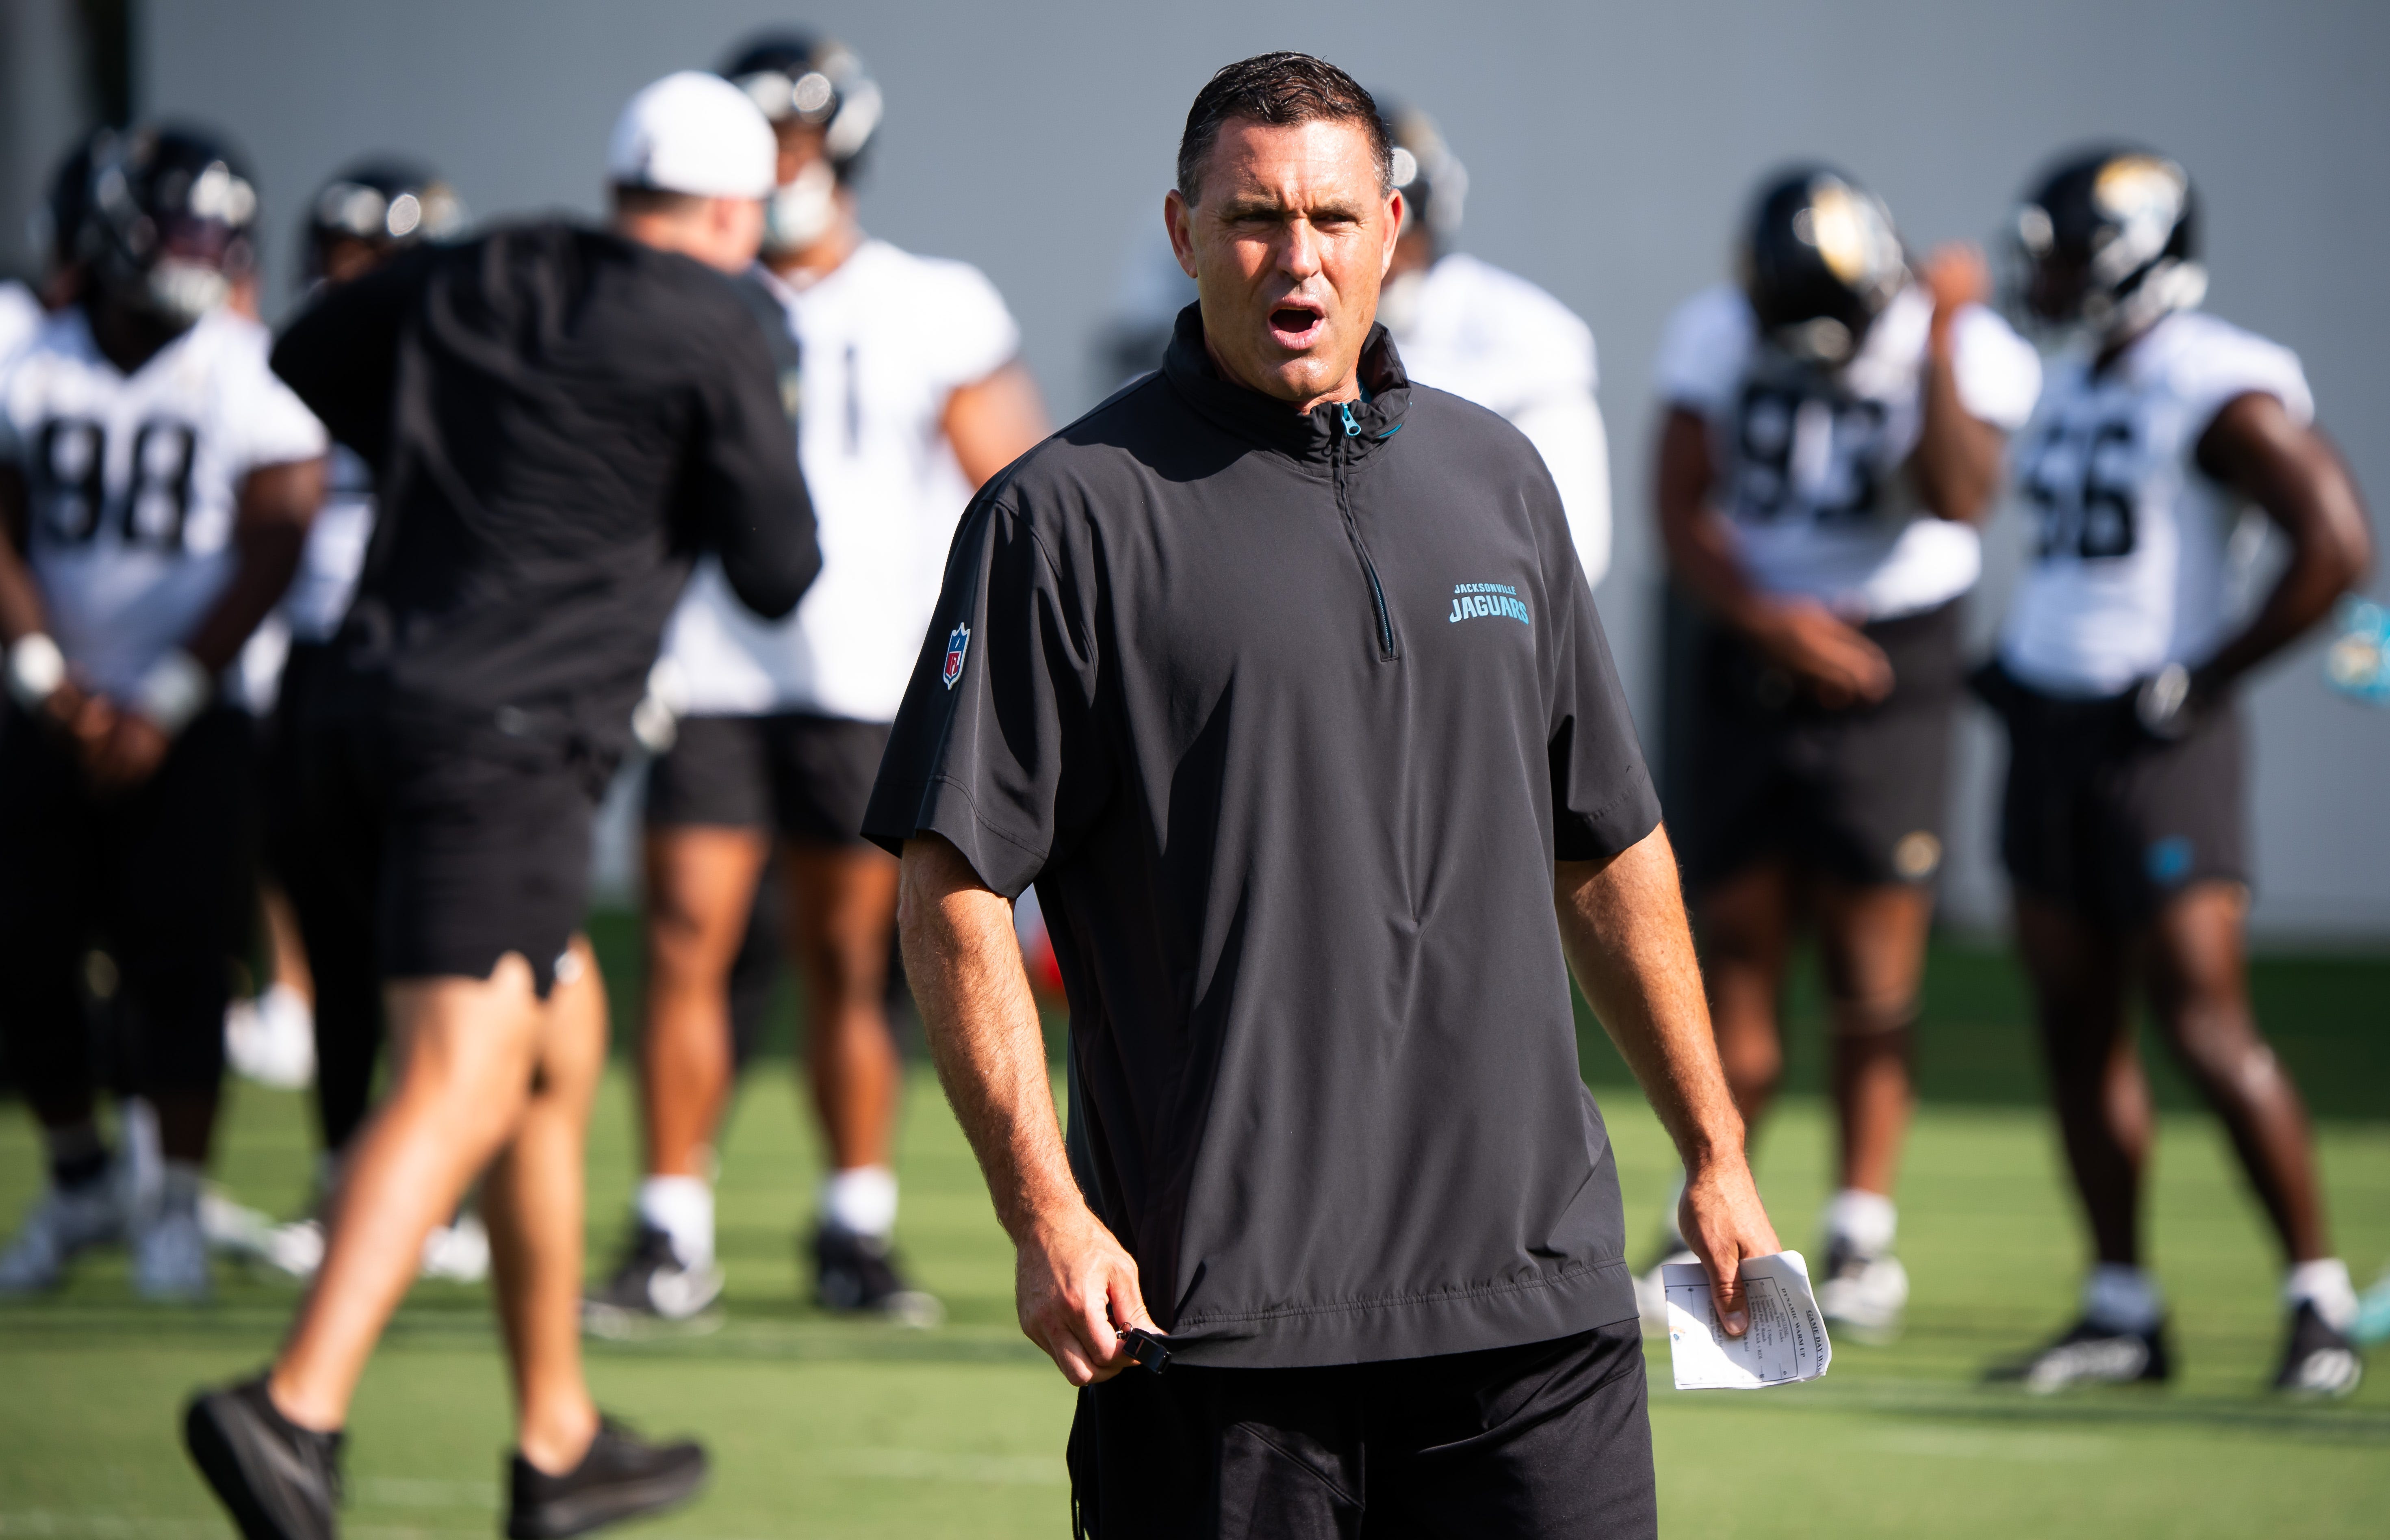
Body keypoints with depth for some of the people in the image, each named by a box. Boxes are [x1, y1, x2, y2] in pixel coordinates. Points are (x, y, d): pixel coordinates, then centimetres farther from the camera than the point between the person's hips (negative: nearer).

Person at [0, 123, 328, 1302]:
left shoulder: (247, 379, -6)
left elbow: (269, 556, -10)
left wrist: (164, 703, -14)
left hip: (191, 724, -3)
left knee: (177, 961, -8)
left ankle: (175, 1206, 5)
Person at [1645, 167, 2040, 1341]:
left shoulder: (1960, 351, -9)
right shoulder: (1716, 337, 0)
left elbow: (1957, 497, -24)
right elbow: (1682, 508, -2)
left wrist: (1939, 344, -29)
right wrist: (1762, 616, -16)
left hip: (1890, 666, -3)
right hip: (1752, 659, 3)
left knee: (1871, 958, -5)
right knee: (1735, 940, 2)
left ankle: (1863, 1245, -1)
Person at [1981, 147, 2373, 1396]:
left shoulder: (2218, 393, -14)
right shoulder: (2078, 385, 14)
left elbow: (2335, 545, -19)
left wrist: (2201, 682, -17)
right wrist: (2019, 657, 13)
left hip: (2151, 743, -9)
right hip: (2051, 730, 9)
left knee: (2206, 1028, -10)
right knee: (2076, 1027, 7)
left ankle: (2321, 1301, 0)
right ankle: (2123, 1314, 13)